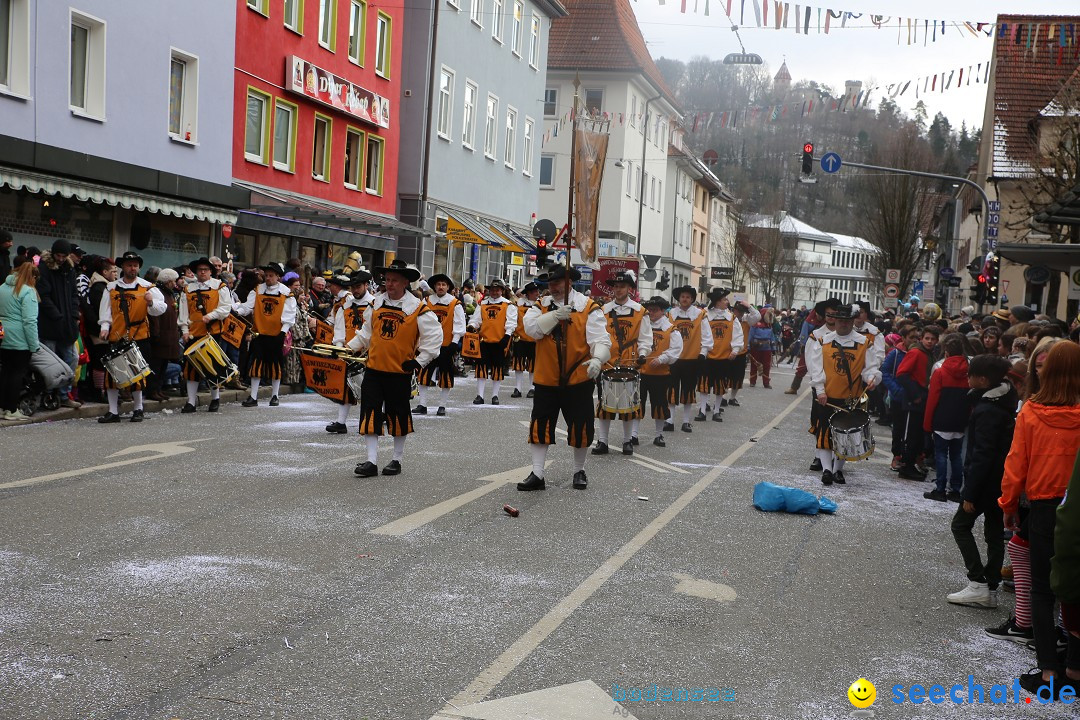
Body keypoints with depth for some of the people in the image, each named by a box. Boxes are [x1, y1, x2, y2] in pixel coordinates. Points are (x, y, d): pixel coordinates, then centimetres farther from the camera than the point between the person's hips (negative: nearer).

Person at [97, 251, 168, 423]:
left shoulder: (147, 287, 4)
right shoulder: (111, 288, 10)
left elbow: (161, 308, -5)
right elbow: (105, 311, 8)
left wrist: (151, 302, -25)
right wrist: (104, 327, -7)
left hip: (139, 338, -2)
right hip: (116, 337, 2)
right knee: (112, 373, 1)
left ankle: (138, 410, 18)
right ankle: (113, 412, 8)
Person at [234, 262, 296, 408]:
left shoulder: (286, 293, -1)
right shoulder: (257, 291, 5)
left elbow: (289, 315, -3)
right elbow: (247, 307, -1)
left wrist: (283, 332, -12)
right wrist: (236, 310, -20)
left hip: (276, 335, -2)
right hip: (260, 334, 2)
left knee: (276, 365, 6)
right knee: (256, 364, 0)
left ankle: (274, 396, 19)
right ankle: (253, 397, 4)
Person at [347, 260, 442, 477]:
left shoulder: (418, 309, -8)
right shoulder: (376, 304, 5)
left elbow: (435, 336, -4)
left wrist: (420, 361, -8)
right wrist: (349, 347, 7)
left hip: (400, 373, -3)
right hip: (373, 369, 3)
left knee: (398, 416, 8)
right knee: (370, 414, -2)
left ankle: (397, 460, 23)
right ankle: (371, 462, 3)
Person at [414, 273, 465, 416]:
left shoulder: (455, 304, -3)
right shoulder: (427, 302, 4)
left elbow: (459, 324, -4)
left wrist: (455, 342, -12)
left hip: (446, 346, -2)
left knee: (446, 376, 4)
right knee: (424, 374, 1)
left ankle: (442, 406, 14)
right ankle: (422, 405, 7)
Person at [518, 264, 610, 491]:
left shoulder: (589, 308, -5)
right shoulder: (541, 307, 5)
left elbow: (601, 338, -13)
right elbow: (531, 328, -12)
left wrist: (597, 359, -33)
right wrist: (555, 315, -25)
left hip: (578, 379, -2)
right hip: (546, 379, 2)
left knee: (580, 427, 7)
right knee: (540, 427, 4)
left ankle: (579, 471, 27)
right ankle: (537, 474, 12)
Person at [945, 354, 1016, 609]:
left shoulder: (987, 411, -21)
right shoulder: (1004, 402, 7)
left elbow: (982, 455, -22)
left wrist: (970, 493, -19)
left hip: (986, 481, -9)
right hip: (1000, 482, 9)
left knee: (961, 525, 3)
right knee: (994, 533, 12)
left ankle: (978, 585, -3)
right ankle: (990, 590, 17)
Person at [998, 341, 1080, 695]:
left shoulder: (1031, 411, -11)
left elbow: (1016, 463, -6)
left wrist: (1009, 506, 7)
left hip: (1043, 507, -1)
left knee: (1042, 589, 9)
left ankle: (1048, 670, 8)